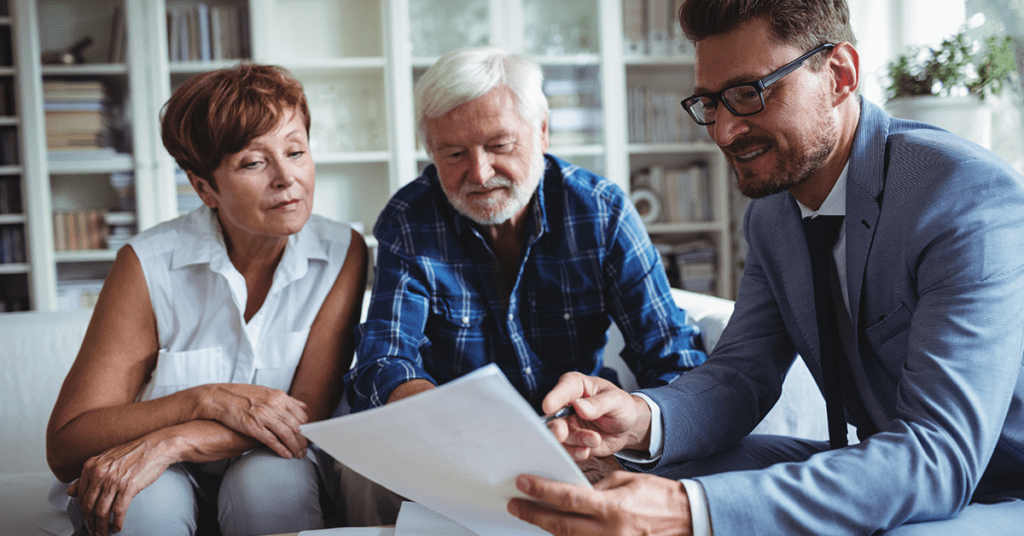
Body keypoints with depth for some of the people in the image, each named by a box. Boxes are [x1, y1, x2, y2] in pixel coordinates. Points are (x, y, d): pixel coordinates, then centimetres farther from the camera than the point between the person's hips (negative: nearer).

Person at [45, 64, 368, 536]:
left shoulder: (342, 253, -10)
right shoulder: (149, 265, -15)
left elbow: (307, 415, -14)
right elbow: (64, 448, -16)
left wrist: (168, 443, -26)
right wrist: (207, 400, -28)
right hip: (167, 480, -2)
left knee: (273, 479, -31)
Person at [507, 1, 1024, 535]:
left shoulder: (973, 197, -24)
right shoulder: (769, 216, 2)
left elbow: (940, 452, -32)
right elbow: (740, 372, 0)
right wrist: (645, 420, -25)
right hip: (883, 476, 7)